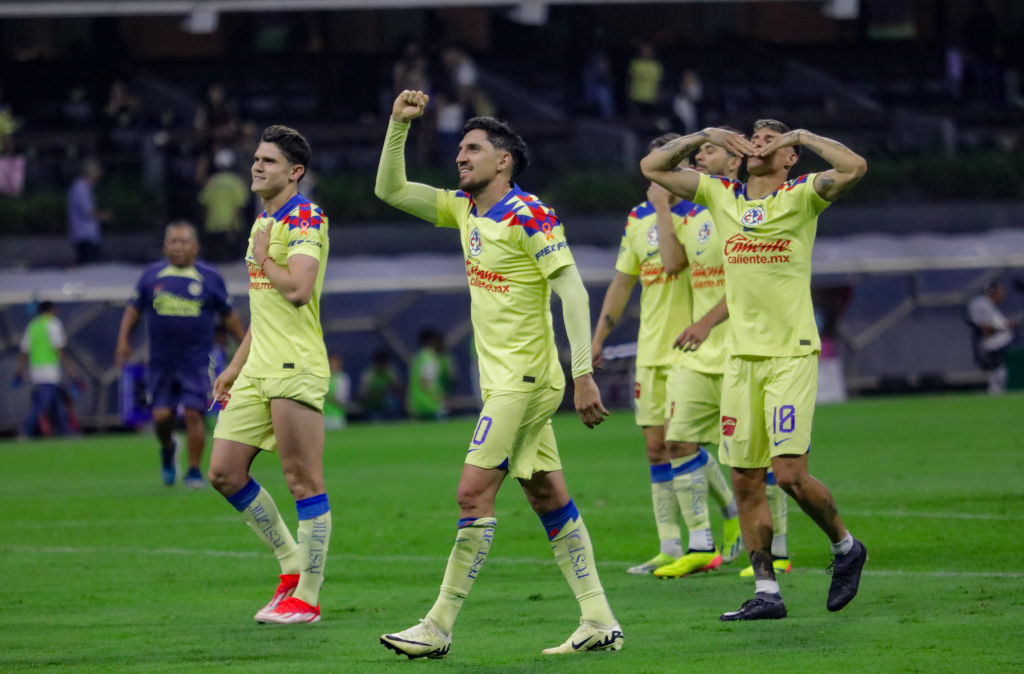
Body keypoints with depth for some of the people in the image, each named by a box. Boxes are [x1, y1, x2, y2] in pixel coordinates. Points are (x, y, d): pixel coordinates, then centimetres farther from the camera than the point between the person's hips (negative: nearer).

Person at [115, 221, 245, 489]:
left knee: (194, 414, -10)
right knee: (161, 416, -4)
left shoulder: (209, 278, 3)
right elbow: (134, 308, 15)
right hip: (161, 363, 1)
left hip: (197, 363, -1)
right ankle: (167, 449, 29)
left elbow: (228, 315, 13)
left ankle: (194, 470, 3)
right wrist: (123, 340, 3)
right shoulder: (152, 275, 6)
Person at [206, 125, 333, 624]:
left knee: (304, 479, -5)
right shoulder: (263, 221, 19)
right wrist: (235, 366, 25)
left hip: (295, 368, -9)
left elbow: (298, 289, -25)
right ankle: (292, 564, 19)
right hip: (257, 371, 9)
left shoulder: (305, 220, -9)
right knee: (224, 472, 7)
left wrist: (264, 261, -7)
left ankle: (307, 597, -1)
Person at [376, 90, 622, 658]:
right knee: (548, 498, 7)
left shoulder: (528, 215, -13)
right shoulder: (464, 210, 12)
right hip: (502, 378, 9)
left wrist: (583, 374, -23)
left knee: (475, 492, -10)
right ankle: (598, 621, 9)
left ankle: (439, 627, -9)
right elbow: (389, 189, 17)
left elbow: (572, 290, -17)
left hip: (524, 378, -9)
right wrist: (398, 123, 4)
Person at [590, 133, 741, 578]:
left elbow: (673, 262, -24)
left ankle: (702, 544, -5)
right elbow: (623, 280, 20)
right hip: (650, 351, 7)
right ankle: (670, 548, 8)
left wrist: (663, 206, -17)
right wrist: (598, 337, 18)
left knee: (681, 441, -11)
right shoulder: (638, 218, 13)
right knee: (656, 447, 5)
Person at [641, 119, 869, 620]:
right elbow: (652, 166, 15)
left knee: (790, 474, -12)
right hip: (741, 355, 5)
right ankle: (767, 592, 9)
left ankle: (845, 547, 14)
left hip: (792, 354, -5)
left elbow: (854, 167, -19)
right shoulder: (720, 196, 12)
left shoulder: (802, 196, -1)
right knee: (745, 481, 2)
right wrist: (706, 136, 7)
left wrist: (800, 136, -9)